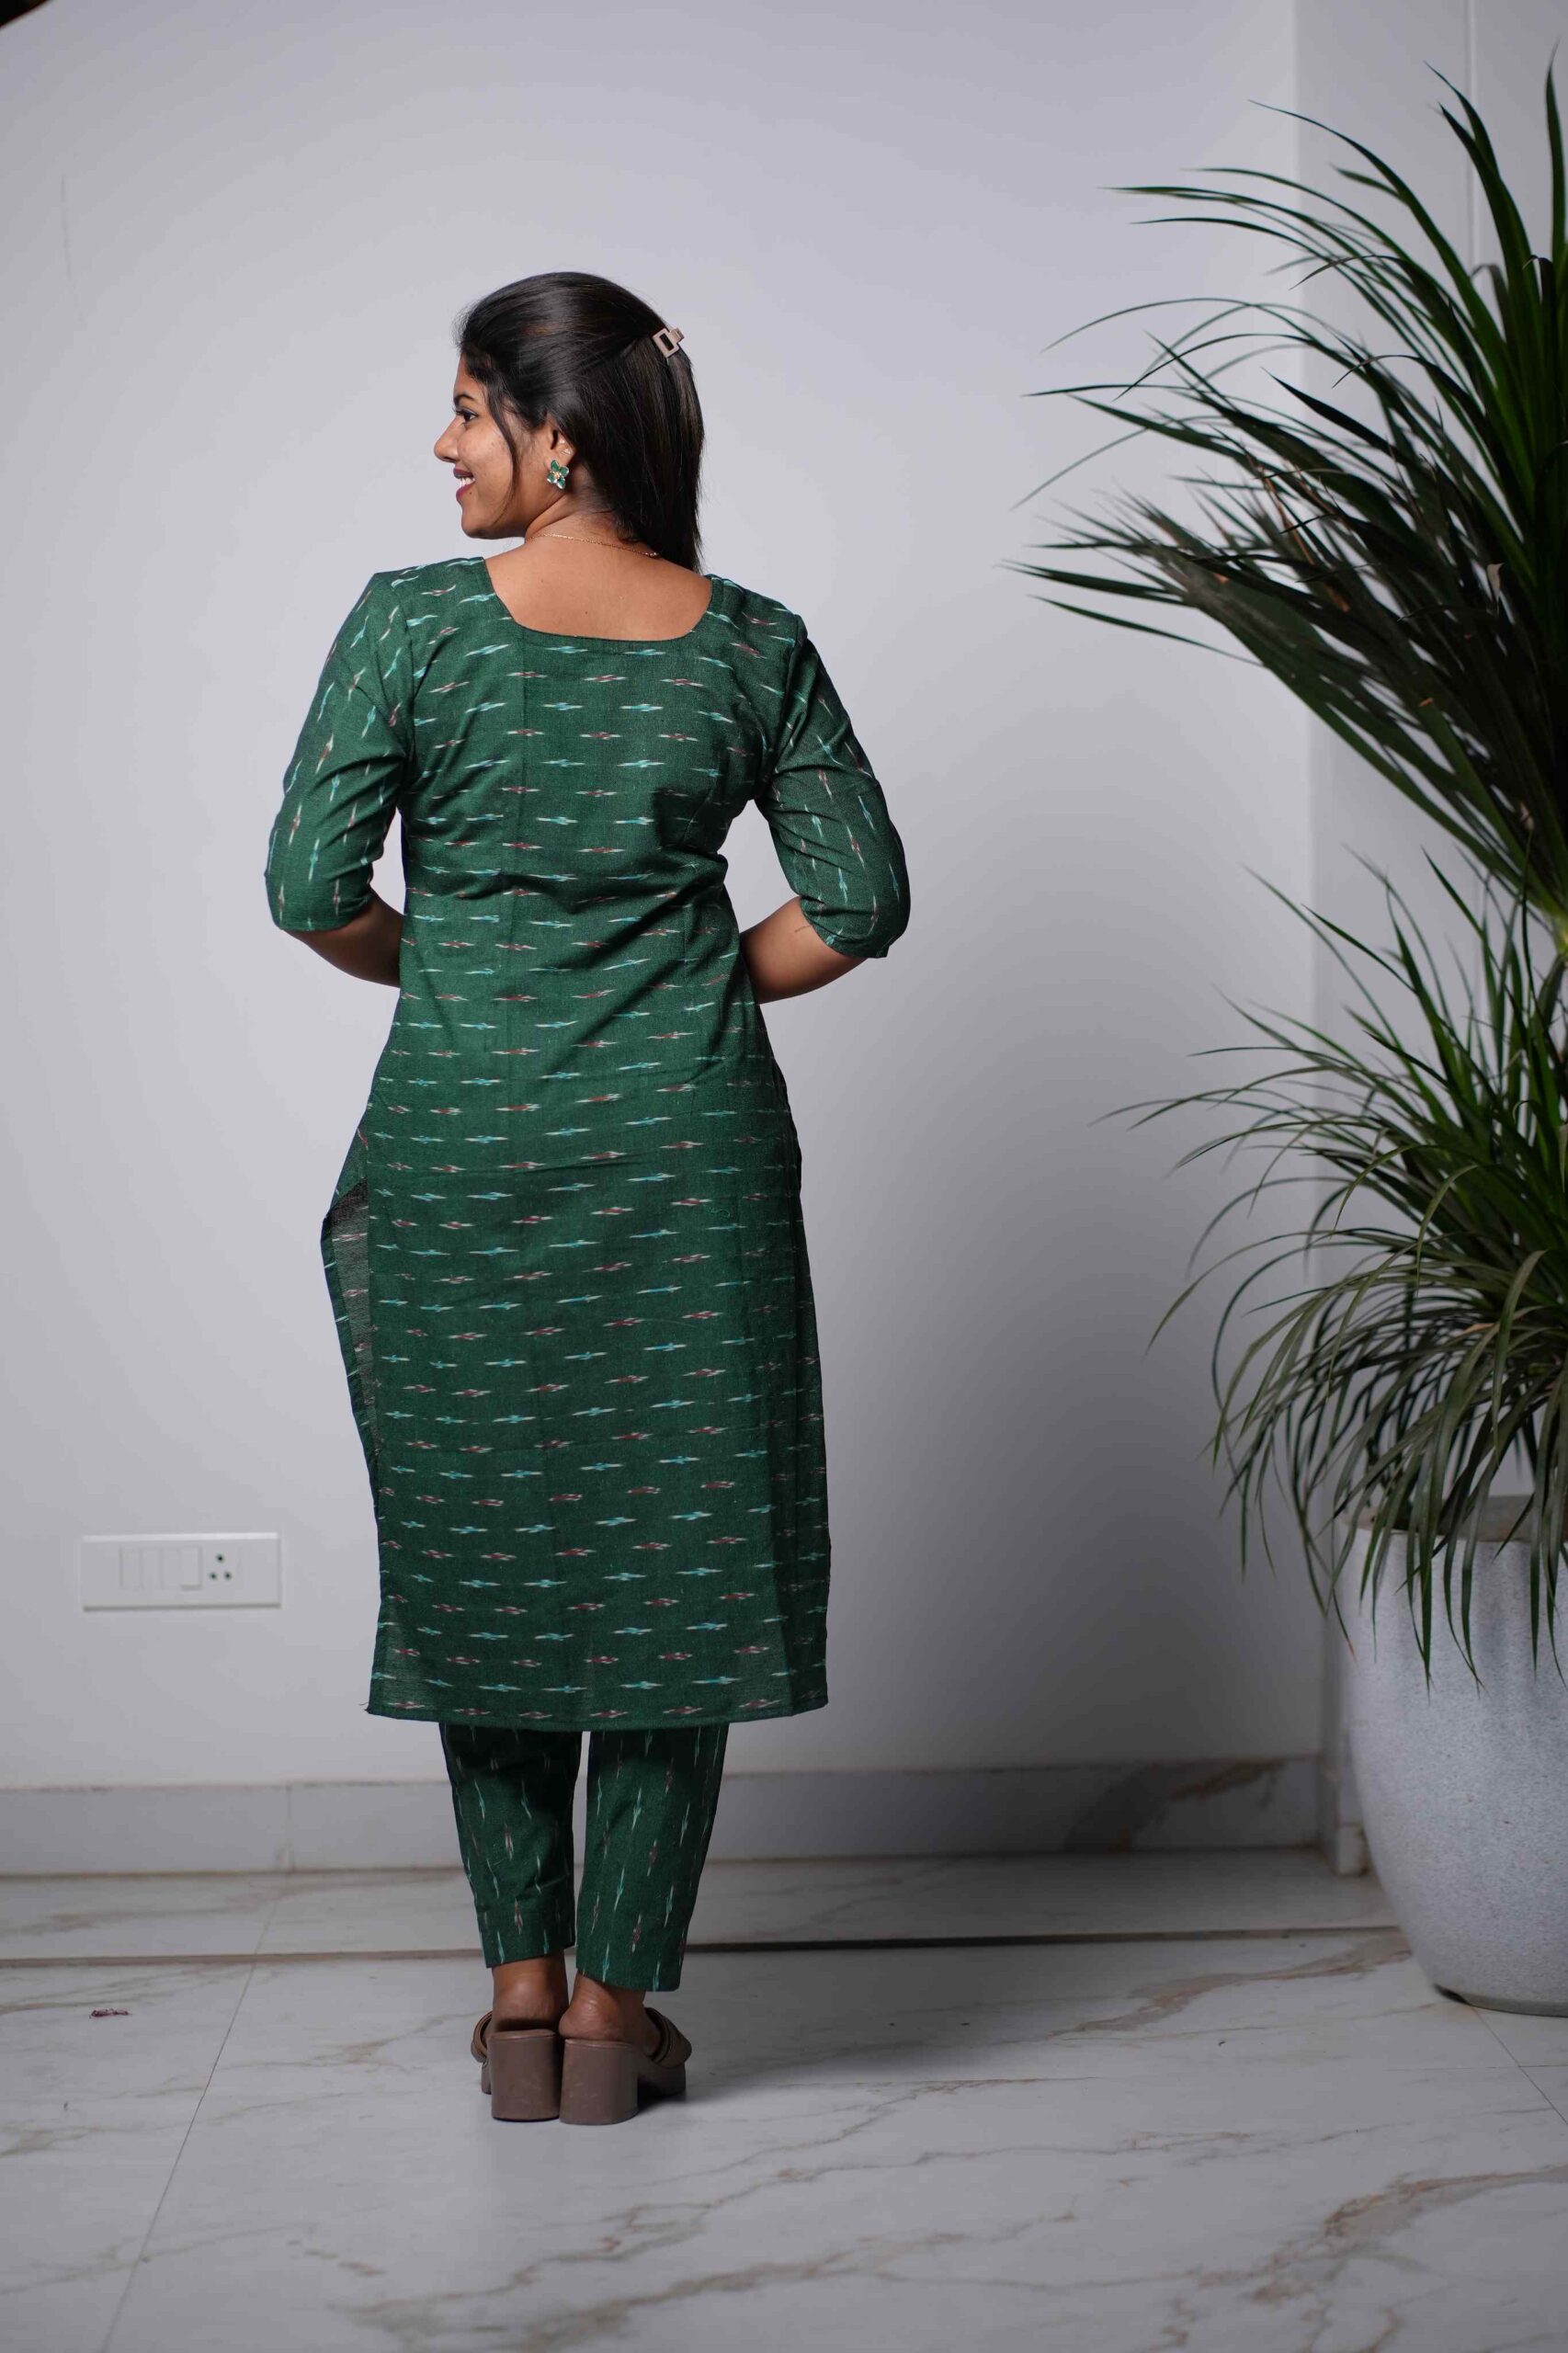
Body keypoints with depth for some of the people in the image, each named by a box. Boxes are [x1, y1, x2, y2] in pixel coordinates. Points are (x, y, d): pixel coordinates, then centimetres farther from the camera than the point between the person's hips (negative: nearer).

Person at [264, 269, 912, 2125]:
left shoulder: (414, 623, -7)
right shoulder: (752, 646, 0)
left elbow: (310, 890, -8)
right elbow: (859, 900, 1)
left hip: (462, 1147, -1)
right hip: (684, 1144, 1)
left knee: (478, 1547, 13)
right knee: (671, 1552, 9)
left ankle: (523, 1992, 19)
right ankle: (617, 2004, 14)